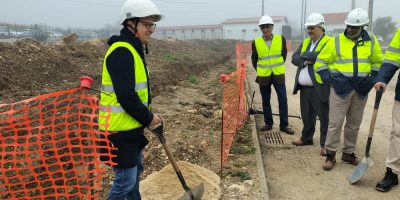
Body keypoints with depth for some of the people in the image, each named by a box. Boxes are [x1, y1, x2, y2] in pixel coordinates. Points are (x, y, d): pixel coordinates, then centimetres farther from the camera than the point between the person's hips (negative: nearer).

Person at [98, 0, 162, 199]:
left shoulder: (133, 49, 11)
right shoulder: (121, 52, -21)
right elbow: (126, 96, -27)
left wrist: (146, 115, 8)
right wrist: (148, 117, -14)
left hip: (131, 125, 10)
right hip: (120, 128, -10)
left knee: (136, 168, 24)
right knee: (126, 179, 0)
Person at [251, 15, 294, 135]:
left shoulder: (281, 39, -3)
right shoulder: (256, 42, -4)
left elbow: (284, 54, 11)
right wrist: (259, 71, 9)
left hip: (278, 75, 0)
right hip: (263, 76, 0)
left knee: (283, 100, 0)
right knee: (266, 101, 9)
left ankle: (284, 125, 11)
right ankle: (268, 123, 23)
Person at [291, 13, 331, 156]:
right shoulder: (305, 42, 16)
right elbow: (294, 58, 6)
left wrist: (305, 56, -12)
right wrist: (307, 61, -11)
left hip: (320, 88, -7)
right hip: (305, 88, 7)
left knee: (324, 117, 1)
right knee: (307, 115, 18)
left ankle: (325, 144, 10)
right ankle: (306, 138, 33)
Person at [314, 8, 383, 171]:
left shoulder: (371, 41, 6)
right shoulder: (336, 41, -3)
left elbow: (378, 62, 18)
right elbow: (320, 62, 2)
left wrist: (372, 79, 4)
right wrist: (330, 79, -7)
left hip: (361, 90, 3)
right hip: (340, 89, -3)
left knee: (354, 125, 12)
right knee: (335, 123, -2)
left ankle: (348, 153, 27)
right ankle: (330, 155, 8)